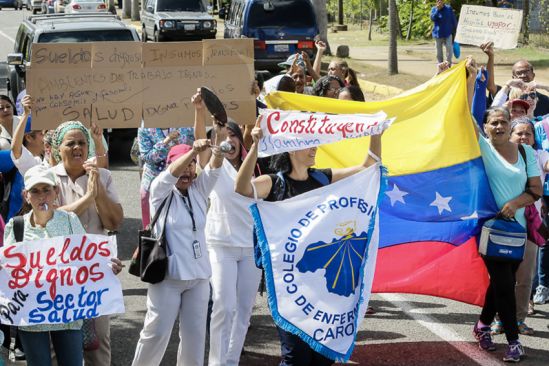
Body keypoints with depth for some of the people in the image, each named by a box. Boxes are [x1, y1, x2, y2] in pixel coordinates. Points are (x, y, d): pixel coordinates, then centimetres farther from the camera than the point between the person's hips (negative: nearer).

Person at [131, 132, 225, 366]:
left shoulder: (199, 191, 7)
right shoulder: (161, 191, -3)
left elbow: (214, 168, -8)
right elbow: (172, 173, -23)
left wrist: (219, 138, -27)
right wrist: (194, 150, -42)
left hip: (198, 276, 4)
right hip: (167, 275, -4)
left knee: (194, 333, 7)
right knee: (157, 332, -1)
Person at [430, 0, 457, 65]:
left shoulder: (449, 8, 1)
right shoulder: (434, 9, 3)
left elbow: (454, 20, 6)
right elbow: (432, 18, -15)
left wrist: (455, 30, 5)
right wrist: (438, 9, -21)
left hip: (448, 33, -1)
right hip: (438, 33, 1)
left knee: (449, 47, -16)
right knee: (439, 50, 6)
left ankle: (449, 64, -7)